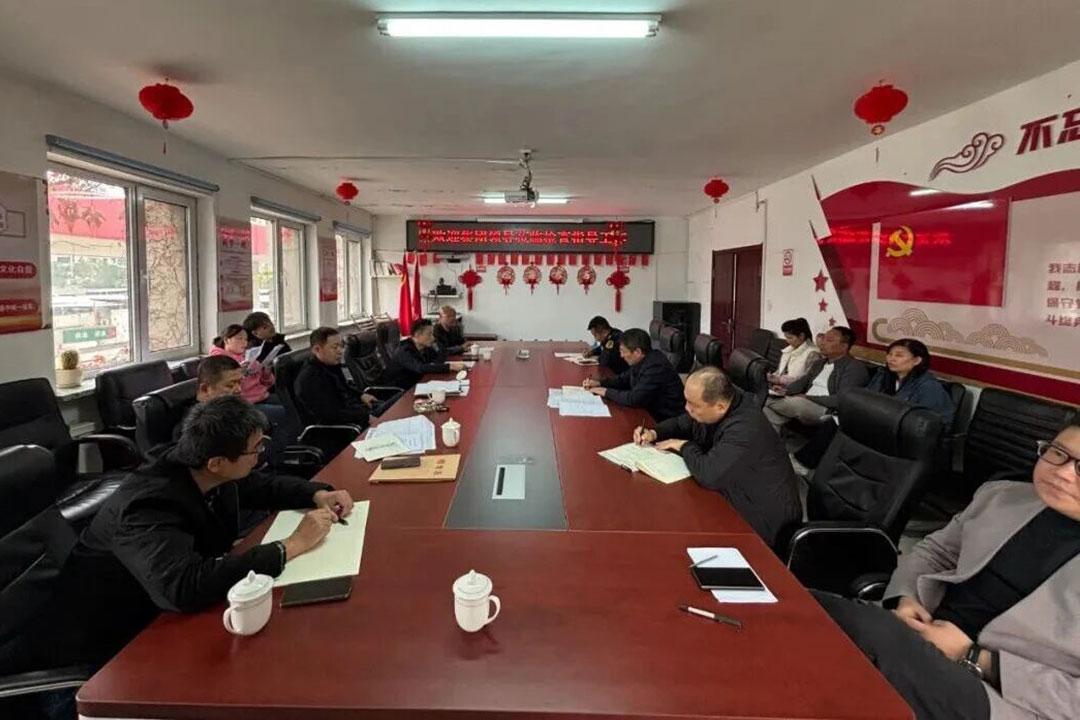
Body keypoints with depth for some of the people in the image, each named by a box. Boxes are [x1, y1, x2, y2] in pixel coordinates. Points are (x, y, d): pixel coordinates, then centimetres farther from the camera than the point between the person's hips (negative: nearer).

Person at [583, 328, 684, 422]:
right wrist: (599, 383, 4)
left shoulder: (655, 368, -26)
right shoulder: (640, 361, 3)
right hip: (651, 413, 8)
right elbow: (623, 378, 19)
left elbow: (634, 399, -29)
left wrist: (606, 392, -16)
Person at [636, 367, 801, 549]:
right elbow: (680, 424, 16)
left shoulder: (745, 429, -32)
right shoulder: (709, 412, -4)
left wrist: (684, 446, -18)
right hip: (736, 501, 8)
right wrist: (654, 433, -3)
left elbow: (708, 475, -36)